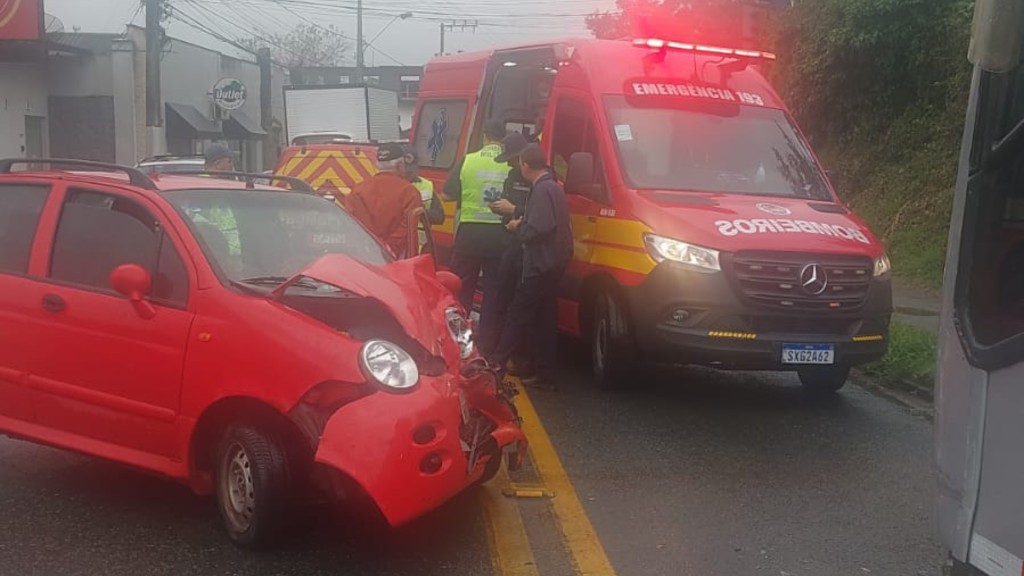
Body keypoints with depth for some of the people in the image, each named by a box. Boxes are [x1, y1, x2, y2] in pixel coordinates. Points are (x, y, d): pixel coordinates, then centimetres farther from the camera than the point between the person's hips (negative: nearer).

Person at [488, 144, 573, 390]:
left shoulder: (542, 190, -16)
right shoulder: (554, 187, 16)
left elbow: (539, 229, -24)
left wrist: (518, 228, -7)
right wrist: (522, 222, 12)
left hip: (541, 265, -10)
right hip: (552, 264, 10)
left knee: (518, 315, -5)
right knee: (545, 320, 11)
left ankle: (496, 362, -1)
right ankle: (545, 376, 15)